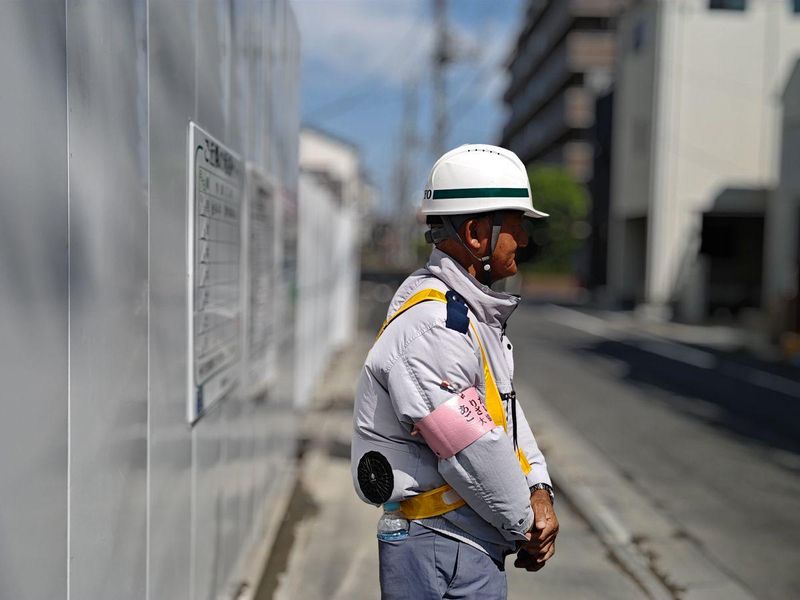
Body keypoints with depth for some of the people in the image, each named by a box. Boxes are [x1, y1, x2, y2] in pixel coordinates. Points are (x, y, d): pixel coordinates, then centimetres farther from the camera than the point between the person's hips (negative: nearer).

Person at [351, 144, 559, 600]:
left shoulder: (474, 315, 10)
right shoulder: (428, 325, -23)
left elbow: (508, 411, 13)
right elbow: (472, 453, -22)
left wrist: (539, 490, -1)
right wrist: (526, 528, -8)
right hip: (441, 553, -9)